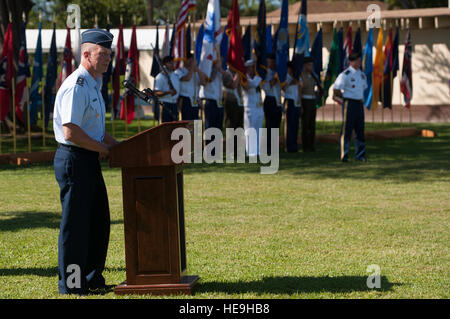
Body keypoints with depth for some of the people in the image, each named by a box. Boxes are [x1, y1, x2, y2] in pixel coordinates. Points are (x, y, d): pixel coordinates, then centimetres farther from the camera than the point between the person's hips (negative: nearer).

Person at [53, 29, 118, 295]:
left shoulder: (94, 85, 16)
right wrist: (103, 148, -14)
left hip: (90, 160, 10)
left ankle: (92, 277, 27)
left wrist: (116, 144, 12)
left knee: (98, 220, 15)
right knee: (76, 223, -3)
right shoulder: (76, 86, -18)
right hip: (74, 160, -10)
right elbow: (70, 132, -24)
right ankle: (70, 284, 6)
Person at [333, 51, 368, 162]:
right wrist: (345, 98, -4)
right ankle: (344, 155, -3)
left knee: (360, 130, 10)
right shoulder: (345, 74, -11)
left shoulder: (362, 74, 13)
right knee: (346, 130, -6)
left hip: (360, 103, 7)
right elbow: (336, 90, -13)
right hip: (349, 103, -7)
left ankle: (360, 155, 16)